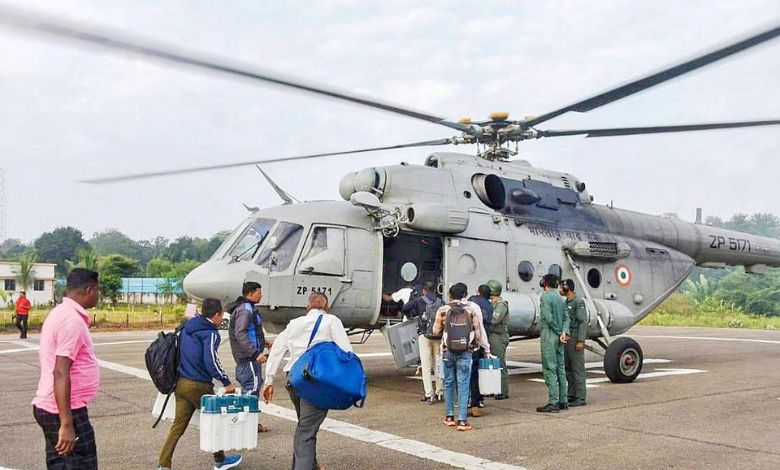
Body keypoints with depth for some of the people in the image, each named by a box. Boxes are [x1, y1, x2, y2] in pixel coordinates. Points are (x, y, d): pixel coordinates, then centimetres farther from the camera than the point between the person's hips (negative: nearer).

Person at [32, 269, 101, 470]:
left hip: (48, 407, 10)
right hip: (65, 411, -10)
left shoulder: (59, 313, 11)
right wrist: (67, 424, -27)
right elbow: (61, 373, -25)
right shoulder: (73, 321, -19)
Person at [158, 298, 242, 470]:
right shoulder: (210, 333, -14)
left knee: (178, 425, 9)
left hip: (181, 383, 7)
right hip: (199, 386, -7)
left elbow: (179, 353, 19)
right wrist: (226, 382, -17)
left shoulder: (186, 328, 11)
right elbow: (211, 361, -24)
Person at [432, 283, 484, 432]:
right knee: (463, 385, 0)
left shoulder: (443, 310, 0)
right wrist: (481, 343, 13)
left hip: (448, 351, 2)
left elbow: (436, 331, 6)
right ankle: (462, 420, -4)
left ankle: (449, 417, 20)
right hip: (465, 352, -1)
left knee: (448, 383, 14)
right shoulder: (472, 308, -2)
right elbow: (478, 329, -2)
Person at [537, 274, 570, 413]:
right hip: (559, 338, 8)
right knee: (560, 368, 11)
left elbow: (549, 318, -18)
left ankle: (553, 402, -8)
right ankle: (563, 401, 15)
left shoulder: (545, 297, -11)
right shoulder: (560, 298, 13)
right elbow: (566, 318, 7)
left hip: (549, 336, -8)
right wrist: (564, 332, -7)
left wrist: (559, 332, -7)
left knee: (550, 369, -7)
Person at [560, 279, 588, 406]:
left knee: (578, 369, -6)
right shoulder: (566, 302, 15)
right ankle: (572, 395, 19)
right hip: (567, 340, 9)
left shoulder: (578, 302, -12)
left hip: (576, 340, -9)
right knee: (568, 369, 12)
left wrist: (581, 341, -22)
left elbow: (583, 322, -17)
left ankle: (580, 398, -3)